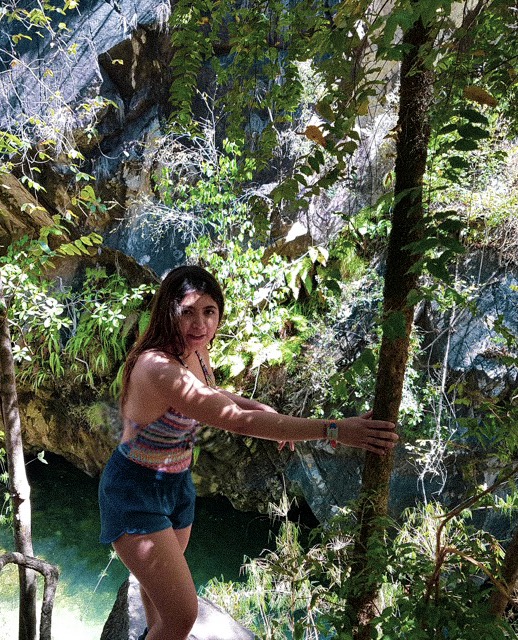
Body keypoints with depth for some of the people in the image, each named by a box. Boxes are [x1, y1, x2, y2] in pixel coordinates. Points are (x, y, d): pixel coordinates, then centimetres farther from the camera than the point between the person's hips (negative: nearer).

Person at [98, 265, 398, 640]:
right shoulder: (158, 367, -34)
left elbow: (212, 397, 12)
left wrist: (265, 410, -4)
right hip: (136, 490, -8)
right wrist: (334, 430, -41)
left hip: (177, 483, 8)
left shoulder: (197, 350, -8)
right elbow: (238, 421, -40)